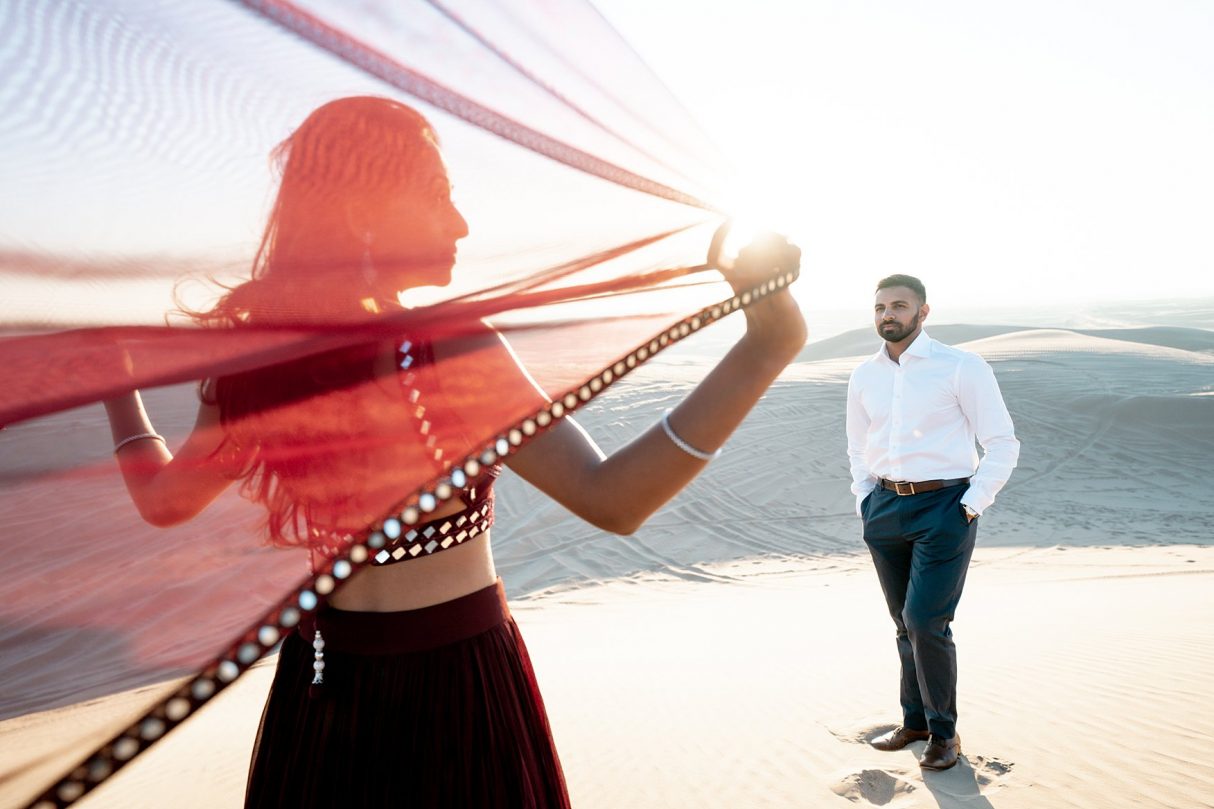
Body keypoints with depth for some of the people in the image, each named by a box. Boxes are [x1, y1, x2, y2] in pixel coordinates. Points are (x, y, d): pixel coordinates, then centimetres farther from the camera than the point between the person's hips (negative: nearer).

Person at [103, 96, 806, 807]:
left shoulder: (249, 360, -7)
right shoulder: (453, 352, -24)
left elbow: (162, 498, 9)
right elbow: (612, 500, -31)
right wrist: (765, 347, -33)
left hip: (319, 691, 5)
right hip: (456, 687, -4)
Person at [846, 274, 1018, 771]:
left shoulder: (961, 368, -8)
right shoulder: (864, 376, 7)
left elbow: (1003, 444, -5)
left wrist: (971, 506, -10)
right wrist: (864, 498, 11)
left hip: (943, 507, -5)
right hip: (884, 507, 5)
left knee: (926, 622, -9)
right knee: (905, 623, 13)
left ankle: (943, 730, 13)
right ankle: (915, 721, 29)